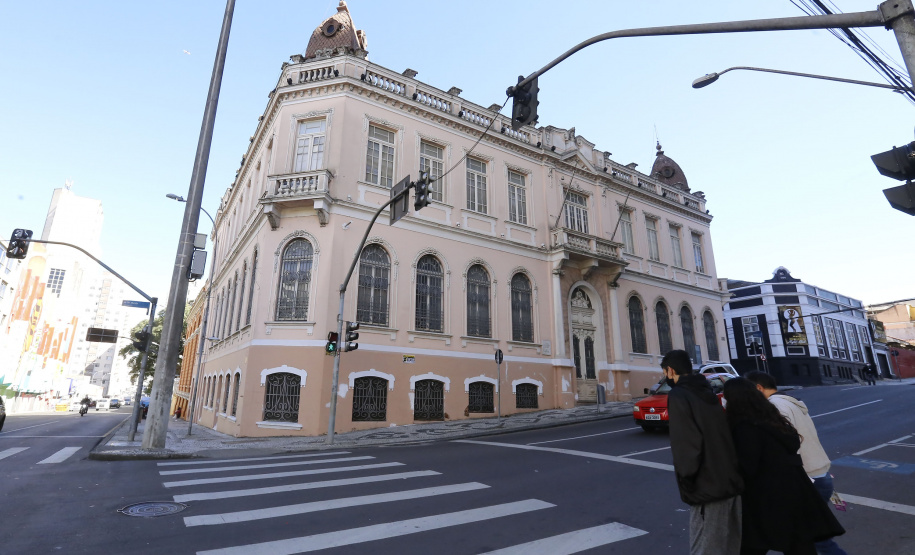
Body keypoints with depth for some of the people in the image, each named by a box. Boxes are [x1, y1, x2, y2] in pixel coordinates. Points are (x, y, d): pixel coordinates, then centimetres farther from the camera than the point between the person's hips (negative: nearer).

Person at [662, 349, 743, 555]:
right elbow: (724, 435, 15)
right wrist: (729, 473, 18)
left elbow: (685, 445, -20)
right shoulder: (707, 393, 12)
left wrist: (685, 479, -9)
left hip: (707, 488, -8)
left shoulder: (678, 396, -13)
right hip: (732, 482, 9)